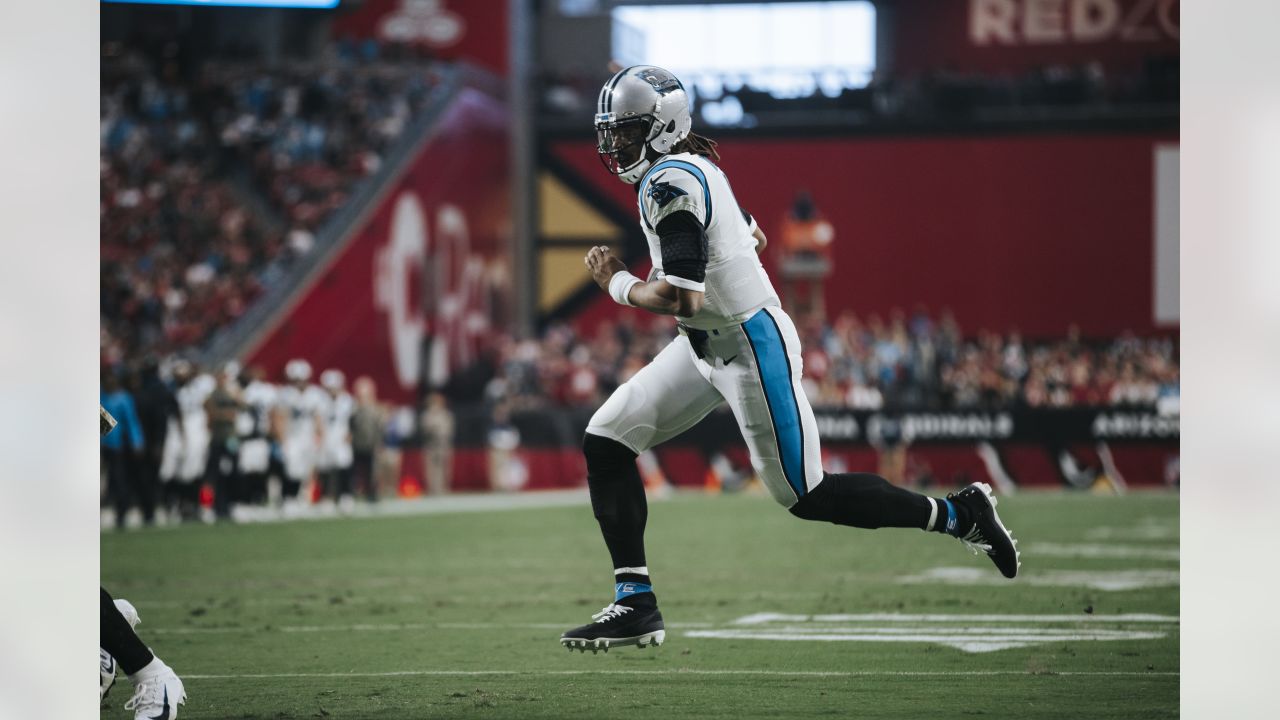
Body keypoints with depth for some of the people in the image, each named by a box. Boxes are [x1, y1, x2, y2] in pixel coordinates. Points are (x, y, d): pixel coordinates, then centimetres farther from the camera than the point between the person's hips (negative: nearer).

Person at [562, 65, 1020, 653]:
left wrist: (618, 284, -12)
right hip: (706, 344, 10)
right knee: (605, 443, 3)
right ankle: (635, 604, 4)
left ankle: (957, 513, 13)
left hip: (751, 347, -10)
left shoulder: (670, 182, -22)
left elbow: (681, 298, -29)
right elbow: (752, 236, 25)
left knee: (806, 496, -2)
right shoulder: (694, 167, 8)